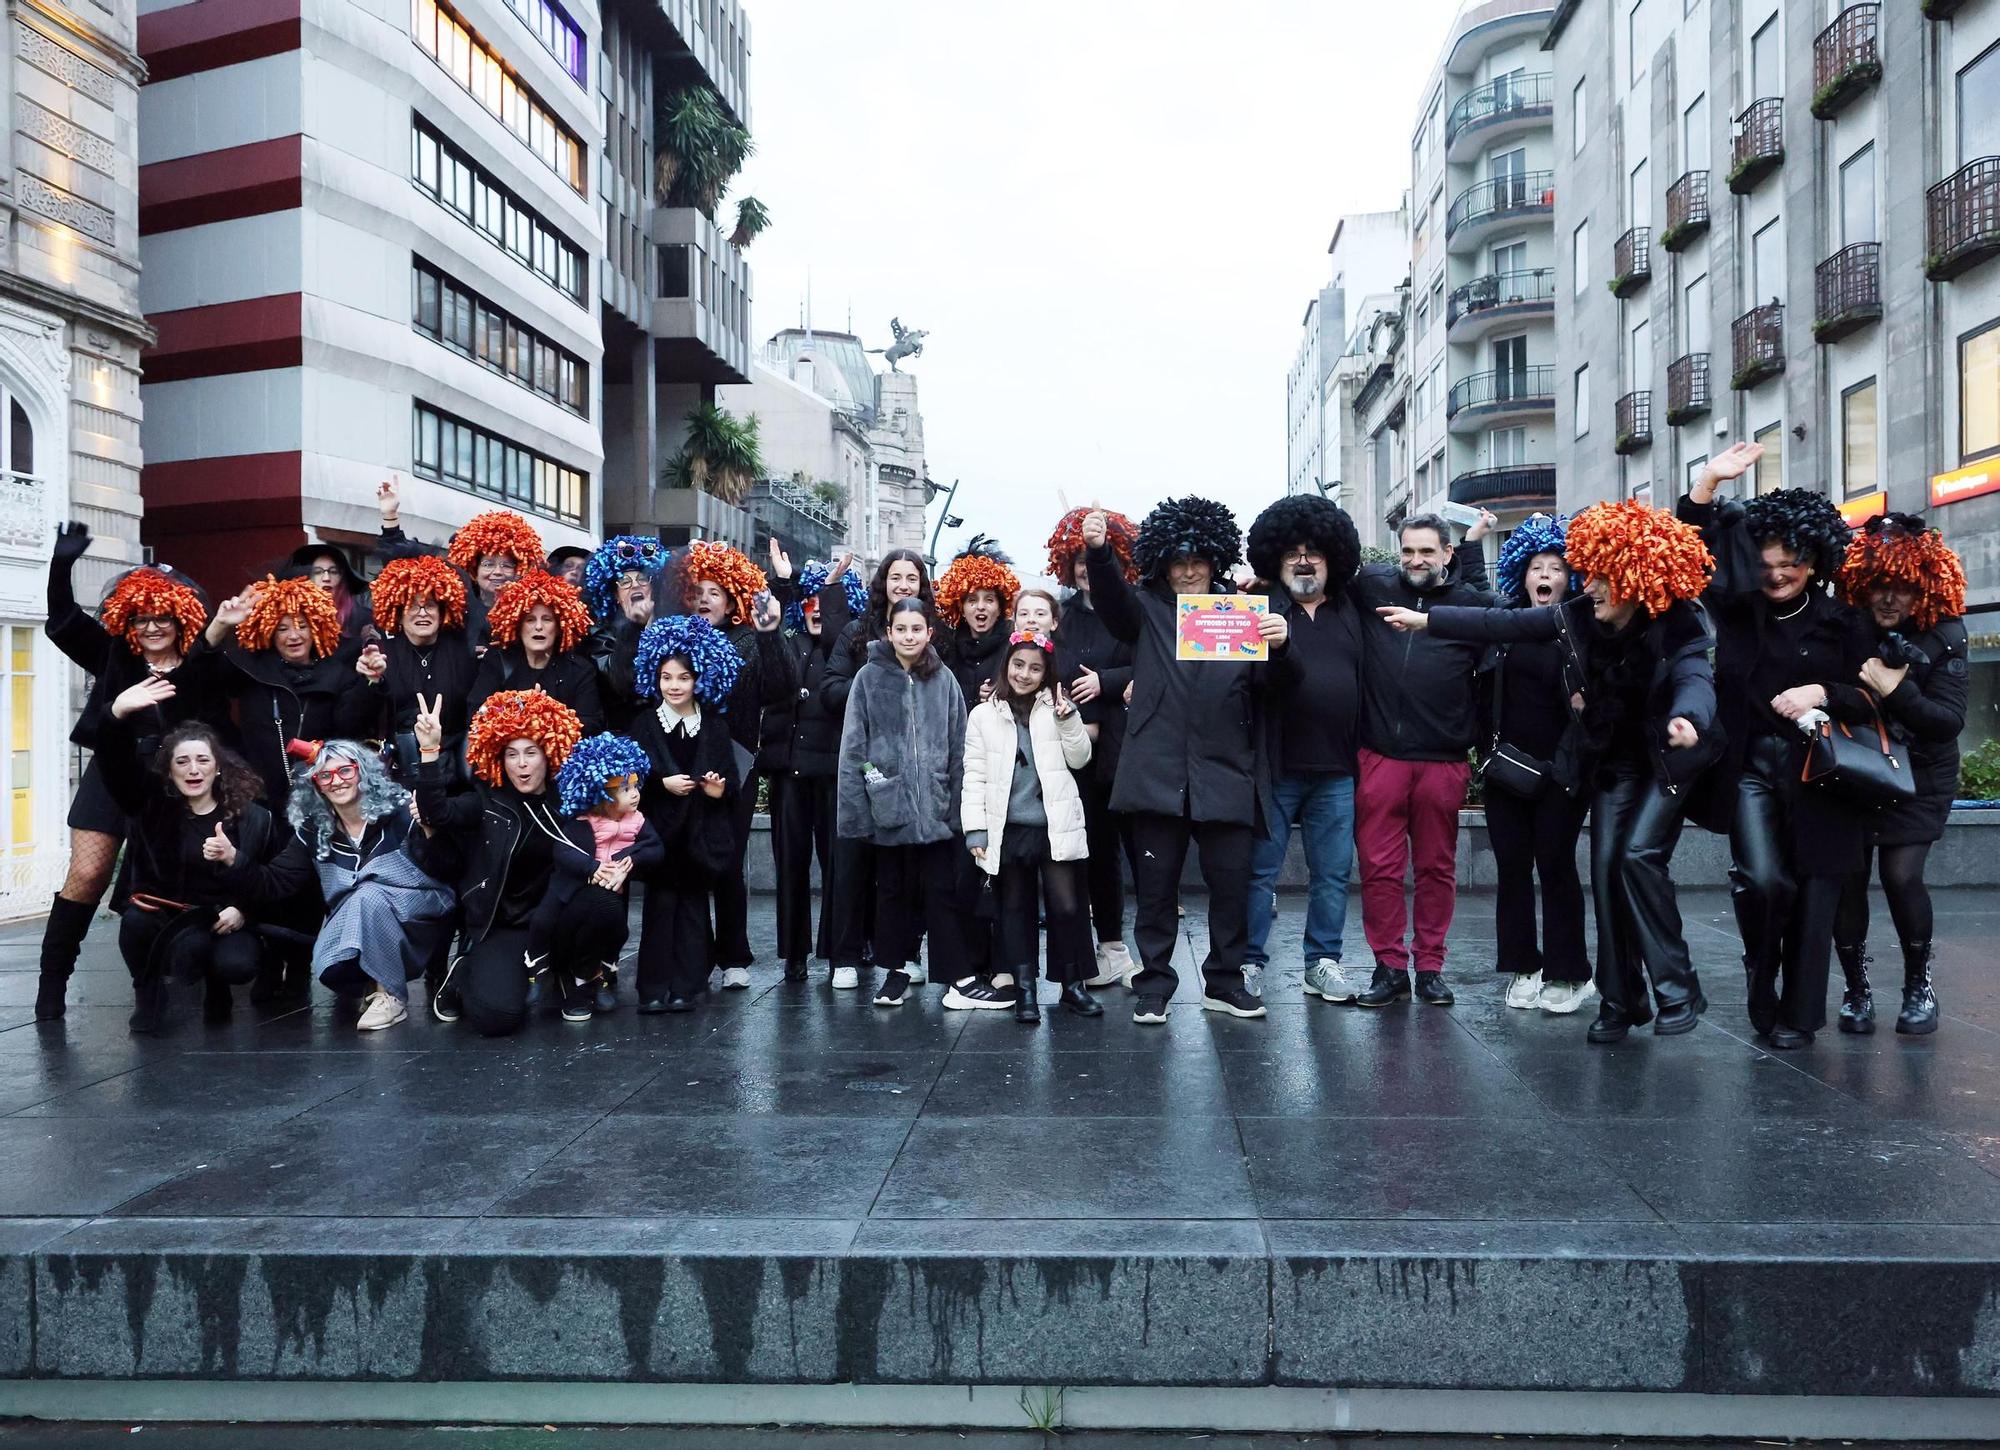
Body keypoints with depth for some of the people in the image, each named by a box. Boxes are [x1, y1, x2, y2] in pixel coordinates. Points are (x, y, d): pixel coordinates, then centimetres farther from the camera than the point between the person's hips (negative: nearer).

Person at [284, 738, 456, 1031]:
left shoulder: (399, 811, -12)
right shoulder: (311, 831, 0)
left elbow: (444, 873, -16)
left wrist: (429, 832, -32)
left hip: (418, 919, -3)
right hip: (350, 925, 3)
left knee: (369, 895, -31)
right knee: (329, 969, -25)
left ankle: (391, 997, -18)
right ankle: (371, 984, 9)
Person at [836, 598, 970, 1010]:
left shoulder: (944, 680, 3)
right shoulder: (870, 677, -2)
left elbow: (959, 748, 5)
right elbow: (852, 747, -3)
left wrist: (959, 804, 0)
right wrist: (854, 808, -9)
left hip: (935, 806, 0)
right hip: (888, 804, 0)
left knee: (940, 890, 2)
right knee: (893, 889, 12)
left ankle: (959, 974, 7)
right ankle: (895, 970, 23)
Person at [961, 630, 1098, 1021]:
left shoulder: (1056, 708, 5)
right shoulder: (984, 715, 3)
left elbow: (1079, 759, 2)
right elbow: (974, 776, 2)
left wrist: (1068, 719, -12)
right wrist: (975, 830, -4)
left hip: (1056, 826, 0)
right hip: (1007, 829, 1)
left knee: (1067, 906, -3)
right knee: (1015, 908, 9)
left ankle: (1073, 985, 11)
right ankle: (1023, 988, 17)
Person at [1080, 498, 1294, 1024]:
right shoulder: (1147, 610, 9)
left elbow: (1272, 681, 1)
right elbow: (1109, 592, -10)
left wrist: (1279, 645, -22)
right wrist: (1097, 550, -31)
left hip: (1225, 774, 1)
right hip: (1158, 774, -1)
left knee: (1231, 882, 5)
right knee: (1156, 885, 5)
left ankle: (1225, 982, 20)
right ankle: (1154, 985, 16)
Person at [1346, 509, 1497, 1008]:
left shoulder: (1471, 602, 6)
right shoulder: (1373, 586, 7)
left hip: (1443, 761, 0)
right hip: (1380, 756, 0)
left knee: (1437, 867, 9)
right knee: (1379, 865, 2)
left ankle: (1430, 966, 21)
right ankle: (1389, 966, 13)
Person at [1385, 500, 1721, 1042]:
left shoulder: (1679, 628, -22)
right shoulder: (1580, 616, -10)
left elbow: (1696, 678, -40)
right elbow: (1503, 624, -7)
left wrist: (1686, 718, -63)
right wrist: (1426, 619, -9)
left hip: (1667, 760, -4)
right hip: (1612, 760, 5)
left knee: (1640, 855, -20)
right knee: (1606, 865, -3)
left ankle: (1678, 988, -7)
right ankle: (1620, 999, 8)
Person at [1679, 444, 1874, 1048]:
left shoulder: (1844, 623, 2)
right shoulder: (1737, 609, 6)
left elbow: (1872, 699, 4)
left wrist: (1823, 694, -14)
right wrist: (1707, 483, -2)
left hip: (1820, 771, 0)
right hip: (1753, 766, 1)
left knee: (1813, 892, 1)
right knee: (1763, 879, -15)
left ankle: (1799, 1014, 13)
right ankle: (1761, 972, 14)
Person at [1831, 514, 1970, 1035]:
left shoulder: (1943, 635, -9)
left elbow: (1949, 720, -14)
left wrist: (1895, 690, -26)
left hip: (1919, 776, -1)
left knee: (1901, 874, -13)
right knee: (1846, 877, -5)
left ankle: (1919, 984, 10)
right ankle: (1857, 989, 14)